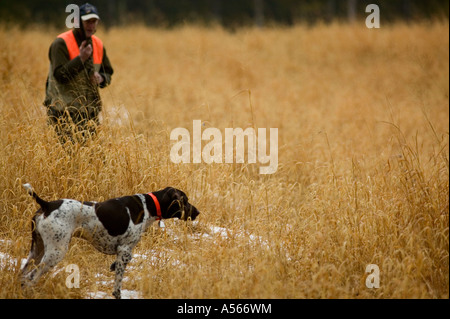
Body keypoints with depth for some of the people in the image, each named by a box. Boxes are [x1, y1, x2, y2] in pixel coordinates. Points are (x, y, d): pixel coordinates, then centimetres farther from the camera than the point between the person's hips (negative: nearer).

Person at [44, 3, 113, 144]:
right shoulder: (61, 43, -11)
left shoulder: (98, 45, 11)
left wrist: (101, 78, -4)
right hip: (65, 110, -7)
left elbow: (108, 72, 19)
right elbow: (59, 75, -19)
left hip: (90, 110, 7)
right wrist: (81, 58, -24)